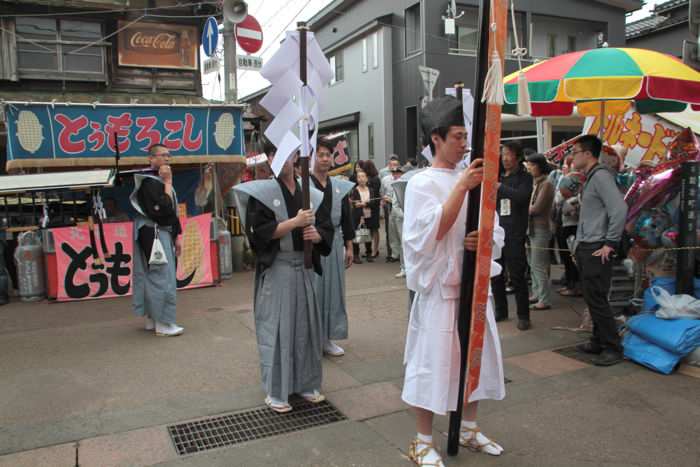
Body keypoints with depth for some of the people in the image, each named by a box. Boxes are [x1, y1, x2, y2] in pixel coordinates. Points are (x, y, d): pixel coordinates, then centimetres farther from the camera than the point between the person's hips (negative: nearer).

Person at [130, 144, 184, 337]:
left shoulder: (160, 180, 15)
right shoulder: (150, 182, -15)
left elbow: (172, 211, 18)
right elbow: (164, 208, -25)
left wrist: (176, 236, 15)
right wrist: (168, 182, -18)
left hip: (162, 234, 10)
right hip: (154, 235, -10)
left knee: (153, 277, 14)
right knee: (162, 277, -7)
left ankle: (152, 319, 22)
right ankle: (163, 323, -1)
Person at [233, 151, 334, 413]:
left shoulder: (310, 194, 9)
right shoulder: (261, 192, -4)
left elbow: (327, 228, 11)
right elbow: (259, 231, -14)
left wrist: (317, 235, -12)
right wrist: (295, 221, -18)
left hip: (304, 268, 5)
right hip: (275, 270, -4)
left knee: (306, 326, 12)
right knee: (276, 329, 1)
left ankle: (306, 383, 28)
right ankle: (275, 391, 15)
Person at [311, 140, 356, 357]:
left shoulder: (340, 186, 9)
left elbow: (346, 217, 12)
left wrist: (349, 246, 10)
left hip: (335, 243, 5)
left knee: (334, 289, 10)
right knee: (313, 290, 0)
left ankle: (328, 337, 23)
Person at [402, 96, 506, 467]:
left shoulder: (472, 179, 7)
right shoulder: (422, 183, -9)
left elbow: (497, 233, 7)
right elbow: (430, 234, -21)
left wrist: (484, 240, -16)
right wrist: (461, 188, -24)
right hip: (439, 287, -6)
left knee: (476, 356, 15)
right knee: (432, 362, 1)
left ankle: (469, 429, 35)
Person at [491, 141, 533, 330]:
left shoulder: (525, 178, 0)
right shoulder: (497, 176, 15)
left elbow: (521, 196, -20)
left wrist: (499, 186, -22)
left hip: (515, 234, -5)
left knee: (517, 276, -3)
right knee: (495, 275, 9)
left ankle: (523, 316, 7)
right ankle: (501, 310, 23)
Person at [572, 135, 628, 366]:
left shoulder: (601, 175, -13)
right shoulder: (590, 178, 15)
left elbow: (620, 209, -22)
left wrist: (610, 243, -19)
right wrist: (579, 244, 14)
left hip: (597, 250, -9)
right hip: (585, 248, 9)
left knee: (597, 299, -6)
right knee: (591, 298, 14)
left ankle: (612, 349, 4)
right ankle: (599, 341, 24)